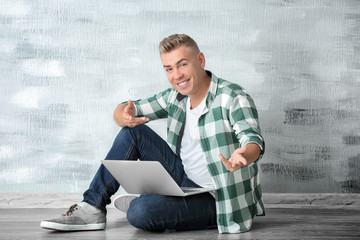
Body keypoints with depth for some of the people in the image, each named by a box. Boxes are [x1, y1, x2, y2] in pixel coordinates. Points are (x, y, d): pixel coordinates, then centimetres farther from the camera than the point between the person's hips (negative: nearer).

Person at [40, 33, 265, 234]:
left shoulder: (233, 98, -17)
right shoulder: (175, 96, 3)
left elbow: (253, 140, -32)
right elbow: (123, 110, 8)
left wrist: (242, 157, -57)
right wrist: (124, 116, -18)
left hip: (213, 199, -7)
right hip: (184, 177, 7)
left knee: (141, 212, -33)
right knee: (132, 131, -4)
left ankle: (136, 203, 3)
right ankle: (92, 207, -4)